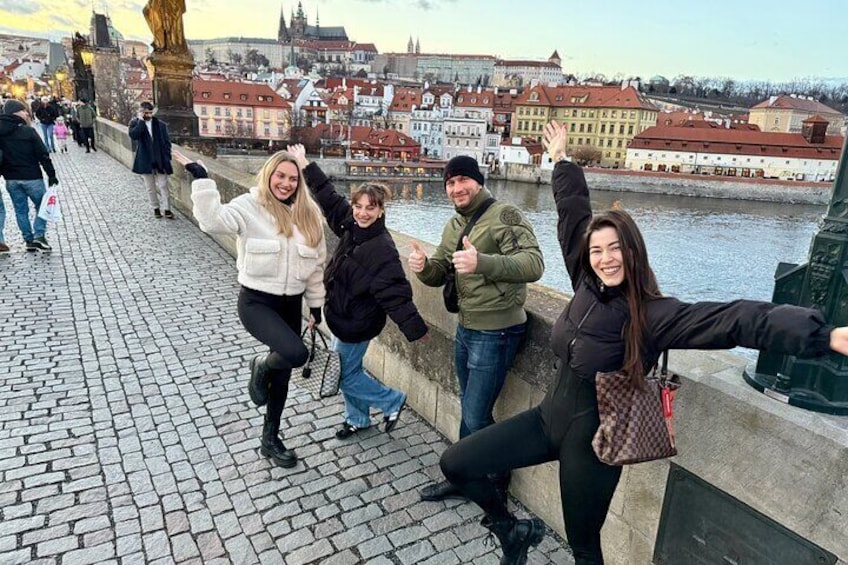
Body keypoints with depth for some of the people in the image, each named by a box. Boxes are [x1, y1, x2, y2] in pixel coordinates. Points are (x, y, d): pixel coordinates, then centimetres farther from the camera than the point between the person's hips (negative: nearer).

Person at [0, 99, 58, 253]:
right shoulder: (28, 131, -13)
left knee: (21, 210, 13)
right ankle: (39, 235, -5)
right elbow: (43, 155, -12)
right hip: (31, 177, -5)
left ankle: (29, 240, 16)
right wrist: (51, 175, -6)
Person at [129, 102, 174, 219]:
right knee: (150, 187, 10)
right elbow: (133, 135, -22)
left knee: (163, 186, -1)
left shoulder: (160, 124, 1)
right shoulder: (135, 123, -1)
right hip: (145, 161, 0)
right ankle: (156, 208, 22)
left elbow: (167, 142, 5)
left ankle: (166, 209, 3)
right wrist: (141, 120, -19)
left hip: (160, 161, 0)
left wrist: (167, 158, -2)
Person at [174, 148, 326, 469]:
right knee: (296, 354, -28)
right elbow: (213, 220, -28)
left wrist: (317, 305, 10)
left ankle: (270, 440, 34)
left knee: (283, 375, 14)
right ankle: (261, 367, 10)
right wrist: (201, 179, -34)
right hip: (256, 301, -5)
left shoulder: (308, 215, 2)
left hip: (291, 303, 5)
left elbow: (316, 263, 8)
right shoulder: (249, 206, -10)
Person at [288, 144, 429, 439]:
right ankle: (357, 419, 42)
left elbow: (395, 293, -29)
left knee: (346, 375, 6)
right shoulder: (351, 225, -5)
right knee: (348, 369, 21)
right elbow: (329, 196, 7)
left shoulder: (383, 248, -27)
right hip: (343, 315, 8)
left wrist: (416, 329, -28)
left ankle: (393, 401, 25)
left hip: (357, 322, -8)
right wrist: (305, 165, 9)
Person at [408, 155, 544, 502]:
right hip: (465, 328, 8)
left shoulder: (505, 215, -15)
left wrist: (482, 262, -41)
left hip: (496, 332, -8)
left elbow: (533, 264, -27)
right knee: (468, 409, 20)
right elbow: (440, 274, 13)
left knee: (476, 417, -1)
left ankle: (497, 484, 25)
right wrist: (423, 267, -11)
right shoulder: (454, 226, 11)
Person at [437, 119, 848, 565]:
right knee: (455, 463, 2)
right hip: (548, 418, 6)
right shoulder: (587, 285, -4)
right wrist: (561, 160, 17)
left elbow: (736, 319, -33)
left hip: (591, 439, -5)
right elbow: (573, 214, 7)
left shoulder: (653, 314, -19)